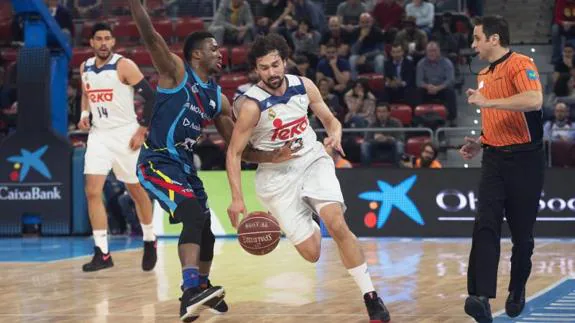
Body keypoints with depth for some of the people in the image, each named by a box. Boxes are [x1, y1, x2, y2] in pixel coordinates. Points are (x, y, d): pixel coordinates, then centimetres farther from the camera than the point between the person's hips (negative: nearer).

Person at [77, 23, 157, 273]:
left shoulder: (124, 66, -12)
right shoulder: (85, 68, 5)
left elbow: (151, 96, -11)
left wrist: (142, 130, -13)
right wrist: (84, 114, 3)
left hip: (124, 134, -4)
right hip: (98, 135, 4)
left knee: (137, 191, 9)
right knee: (92, 192, -8)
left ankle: (150, 243, 30)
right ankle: (102, 253, -6)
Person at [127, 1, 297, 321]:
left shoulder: (218, 98, 10)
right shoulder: (176, 72, -8)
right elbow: (150, 37, -24)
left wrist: (270, 157, -3)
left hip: (185, 165, 8)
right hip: (157, 162, -8)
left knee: (205, 230, 16)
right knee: (194, 214, -27)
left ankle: (200, 289, 40)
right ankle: (191, 291, -37)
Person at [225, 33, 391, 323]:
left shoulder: (303, 86, -6)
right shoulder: (252, 105, -19)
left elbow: (330, 119, 8)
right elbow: (234, 153, -15)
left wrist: (335, 134, -16)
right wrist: (237, 199, -25)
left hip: (313, 161, 2)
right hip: (277, 174, -2)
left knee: (337, 223, -21)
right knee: (311, 253, -5)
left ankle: (371, 298, -14)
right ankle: (308, 227, 37)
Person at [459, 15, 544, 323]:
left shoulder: (520, 64, -9)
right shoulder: (484, 75, 16)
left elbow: (534, 101, -29)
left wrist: (488, 101, -26)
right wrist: (481, 143, 13)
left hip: (525, 160, -6)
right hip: (494, 159, 6)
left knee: (522, 234, 5)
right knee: (485, 227, -14)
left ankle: (517, 293, 25)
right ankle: (481, 297, -25)